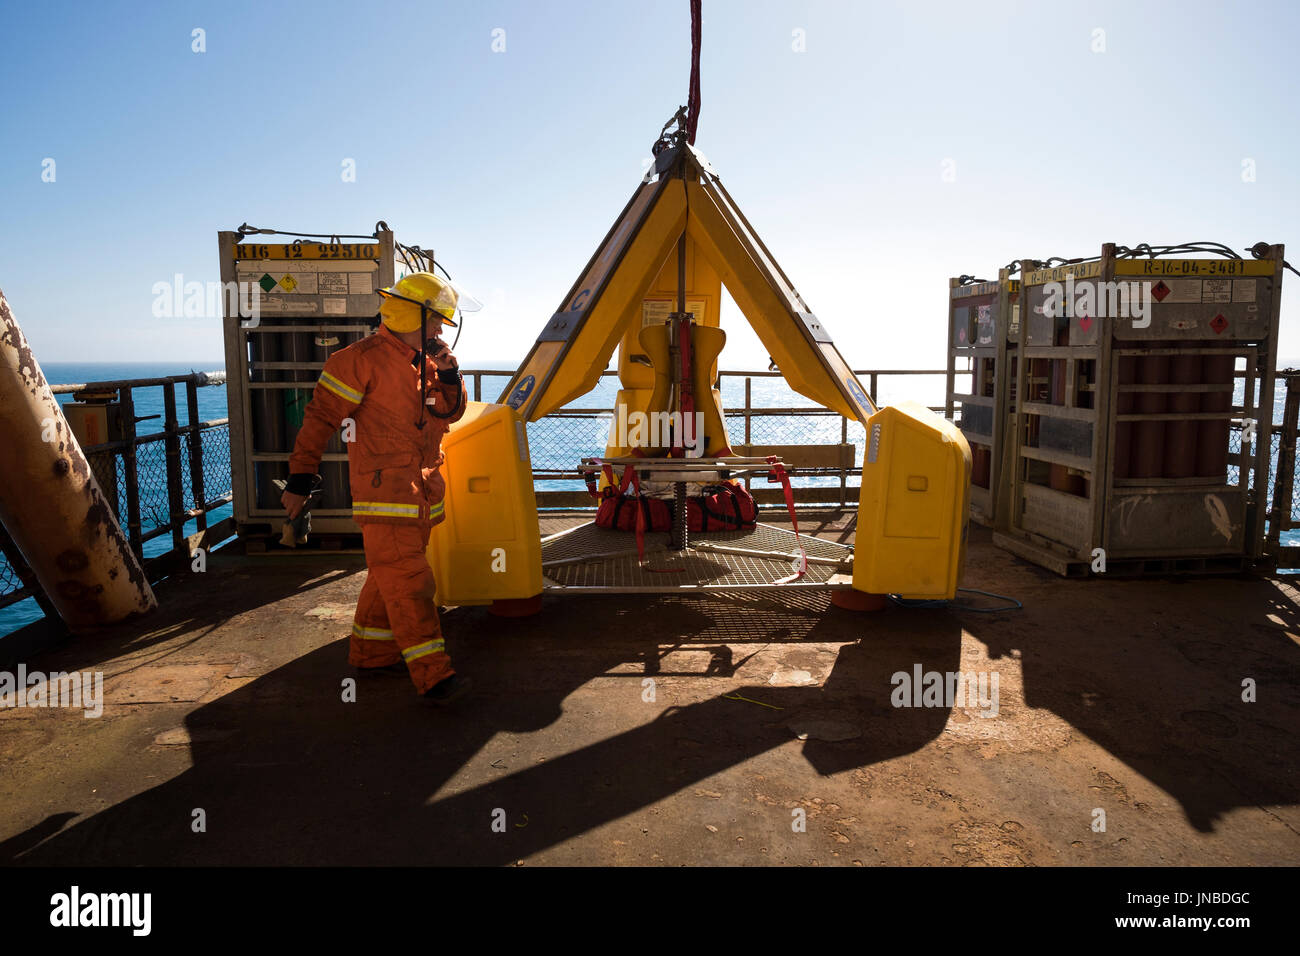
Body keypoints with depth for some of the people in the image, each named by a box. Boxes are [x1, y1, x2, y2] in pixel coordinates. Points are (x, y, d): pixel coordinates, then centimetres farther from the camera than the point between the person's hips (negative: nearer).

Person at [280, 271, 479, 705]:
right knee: (407, 579, -11)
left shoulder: (425, 360, 13)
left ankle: (370, 653, 31)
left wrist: (448, 371, 0)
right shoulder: (364, 359, -12)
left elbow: (452, 412, 17)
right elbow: (321, 416, -10)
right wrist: (300, 478, -10)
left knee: (390, 575, 17)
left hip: (420, 487, 9)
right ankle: (433, 676, -11)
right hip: (384, 486, -9)